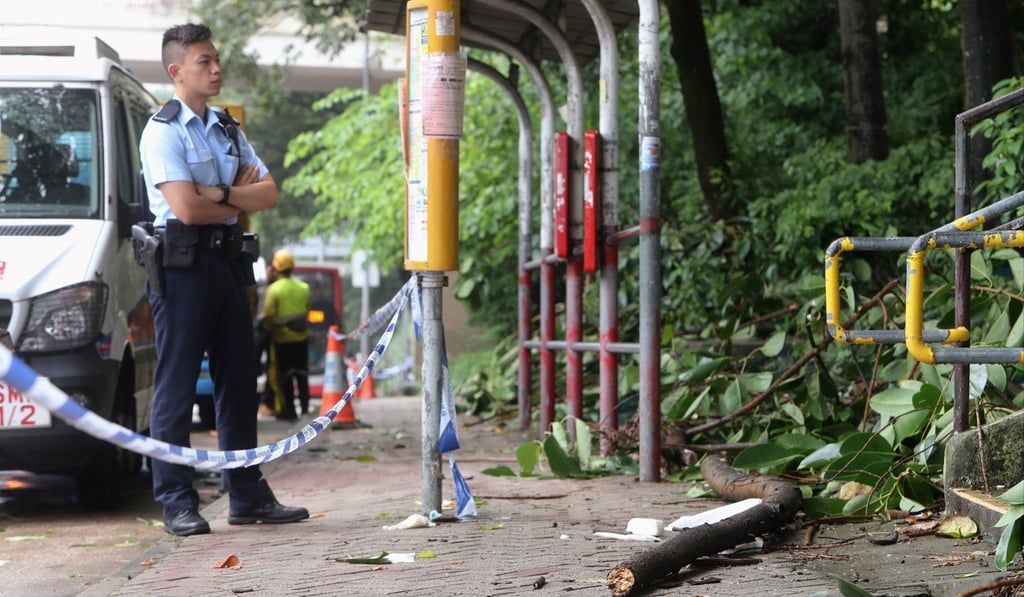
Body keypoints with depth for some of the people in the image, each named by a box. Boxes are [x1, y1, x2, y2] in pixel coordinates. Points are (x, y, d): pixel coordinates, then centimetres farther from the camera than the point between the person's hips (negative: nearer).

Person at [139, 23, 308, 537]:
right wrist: (240, 197, -3)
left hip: (227, 260, 8)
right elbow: (186, 208, -18)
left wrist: (220, 193, -11)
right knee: (176, 385, -5)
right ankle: (176, 503, -2)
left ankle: (248, 496, 15)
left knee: (238, 380, 9)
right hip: (183, 260, -7)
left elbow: (269, 194, 6)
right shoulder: (163, 130, -7)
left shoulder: (229, 131, 16)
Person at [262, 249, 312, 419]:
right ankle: (305, 408, 11)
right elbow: (307, 311, 9)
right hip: (302, 336, 4)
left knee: (286, 374, 4)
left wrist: (270, 329, 4)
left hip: (282, 337, -4)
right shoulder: (304, 288, 2)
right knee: (302, 374, 10)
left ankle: (289, 408, 5)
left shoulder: (274, 289, -13)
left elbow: (268, 315, -14)